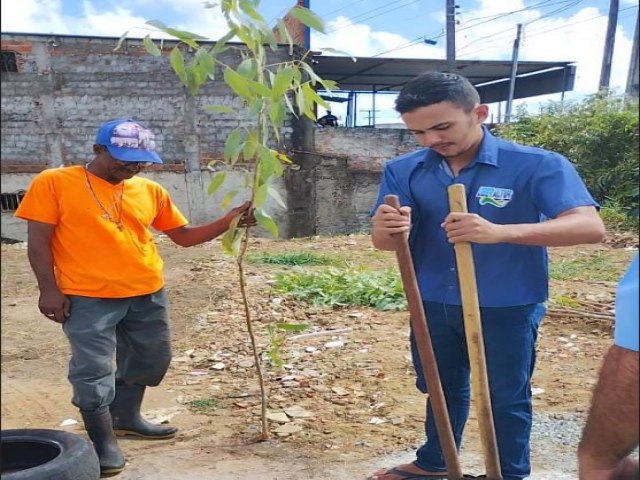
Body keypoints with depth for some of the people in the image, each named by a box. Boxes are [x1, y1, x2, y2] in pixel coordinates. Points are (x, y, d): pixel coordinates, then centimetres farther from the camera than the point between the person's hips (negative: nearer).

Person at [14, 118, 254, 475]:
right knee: (94, 370, -1)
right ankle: (103, 441, 17)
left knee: (151, 358, 17)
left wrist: (228, 221, -2)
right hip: (87, 297, -5)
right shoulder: (54, 183, -3)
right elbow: (39, 239, -4)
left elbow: (184, 235, 10)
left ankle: (126, 417, 38)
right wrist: (49, 289, -11)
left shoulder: (150, 191, 7)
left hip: (148, 294, 5)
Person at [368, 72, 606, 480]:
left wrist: (500, 232, -43)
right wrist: (387, 229, -36)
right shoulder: (404, 171, -7)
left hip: (507, 309, -3)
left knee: (506, 398, 14)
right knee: (441, 389, 22)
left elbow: (590, 227, -28)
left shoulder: (538, 165, -17)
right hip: (433, 306, 4)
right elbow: (384, 243, -9)